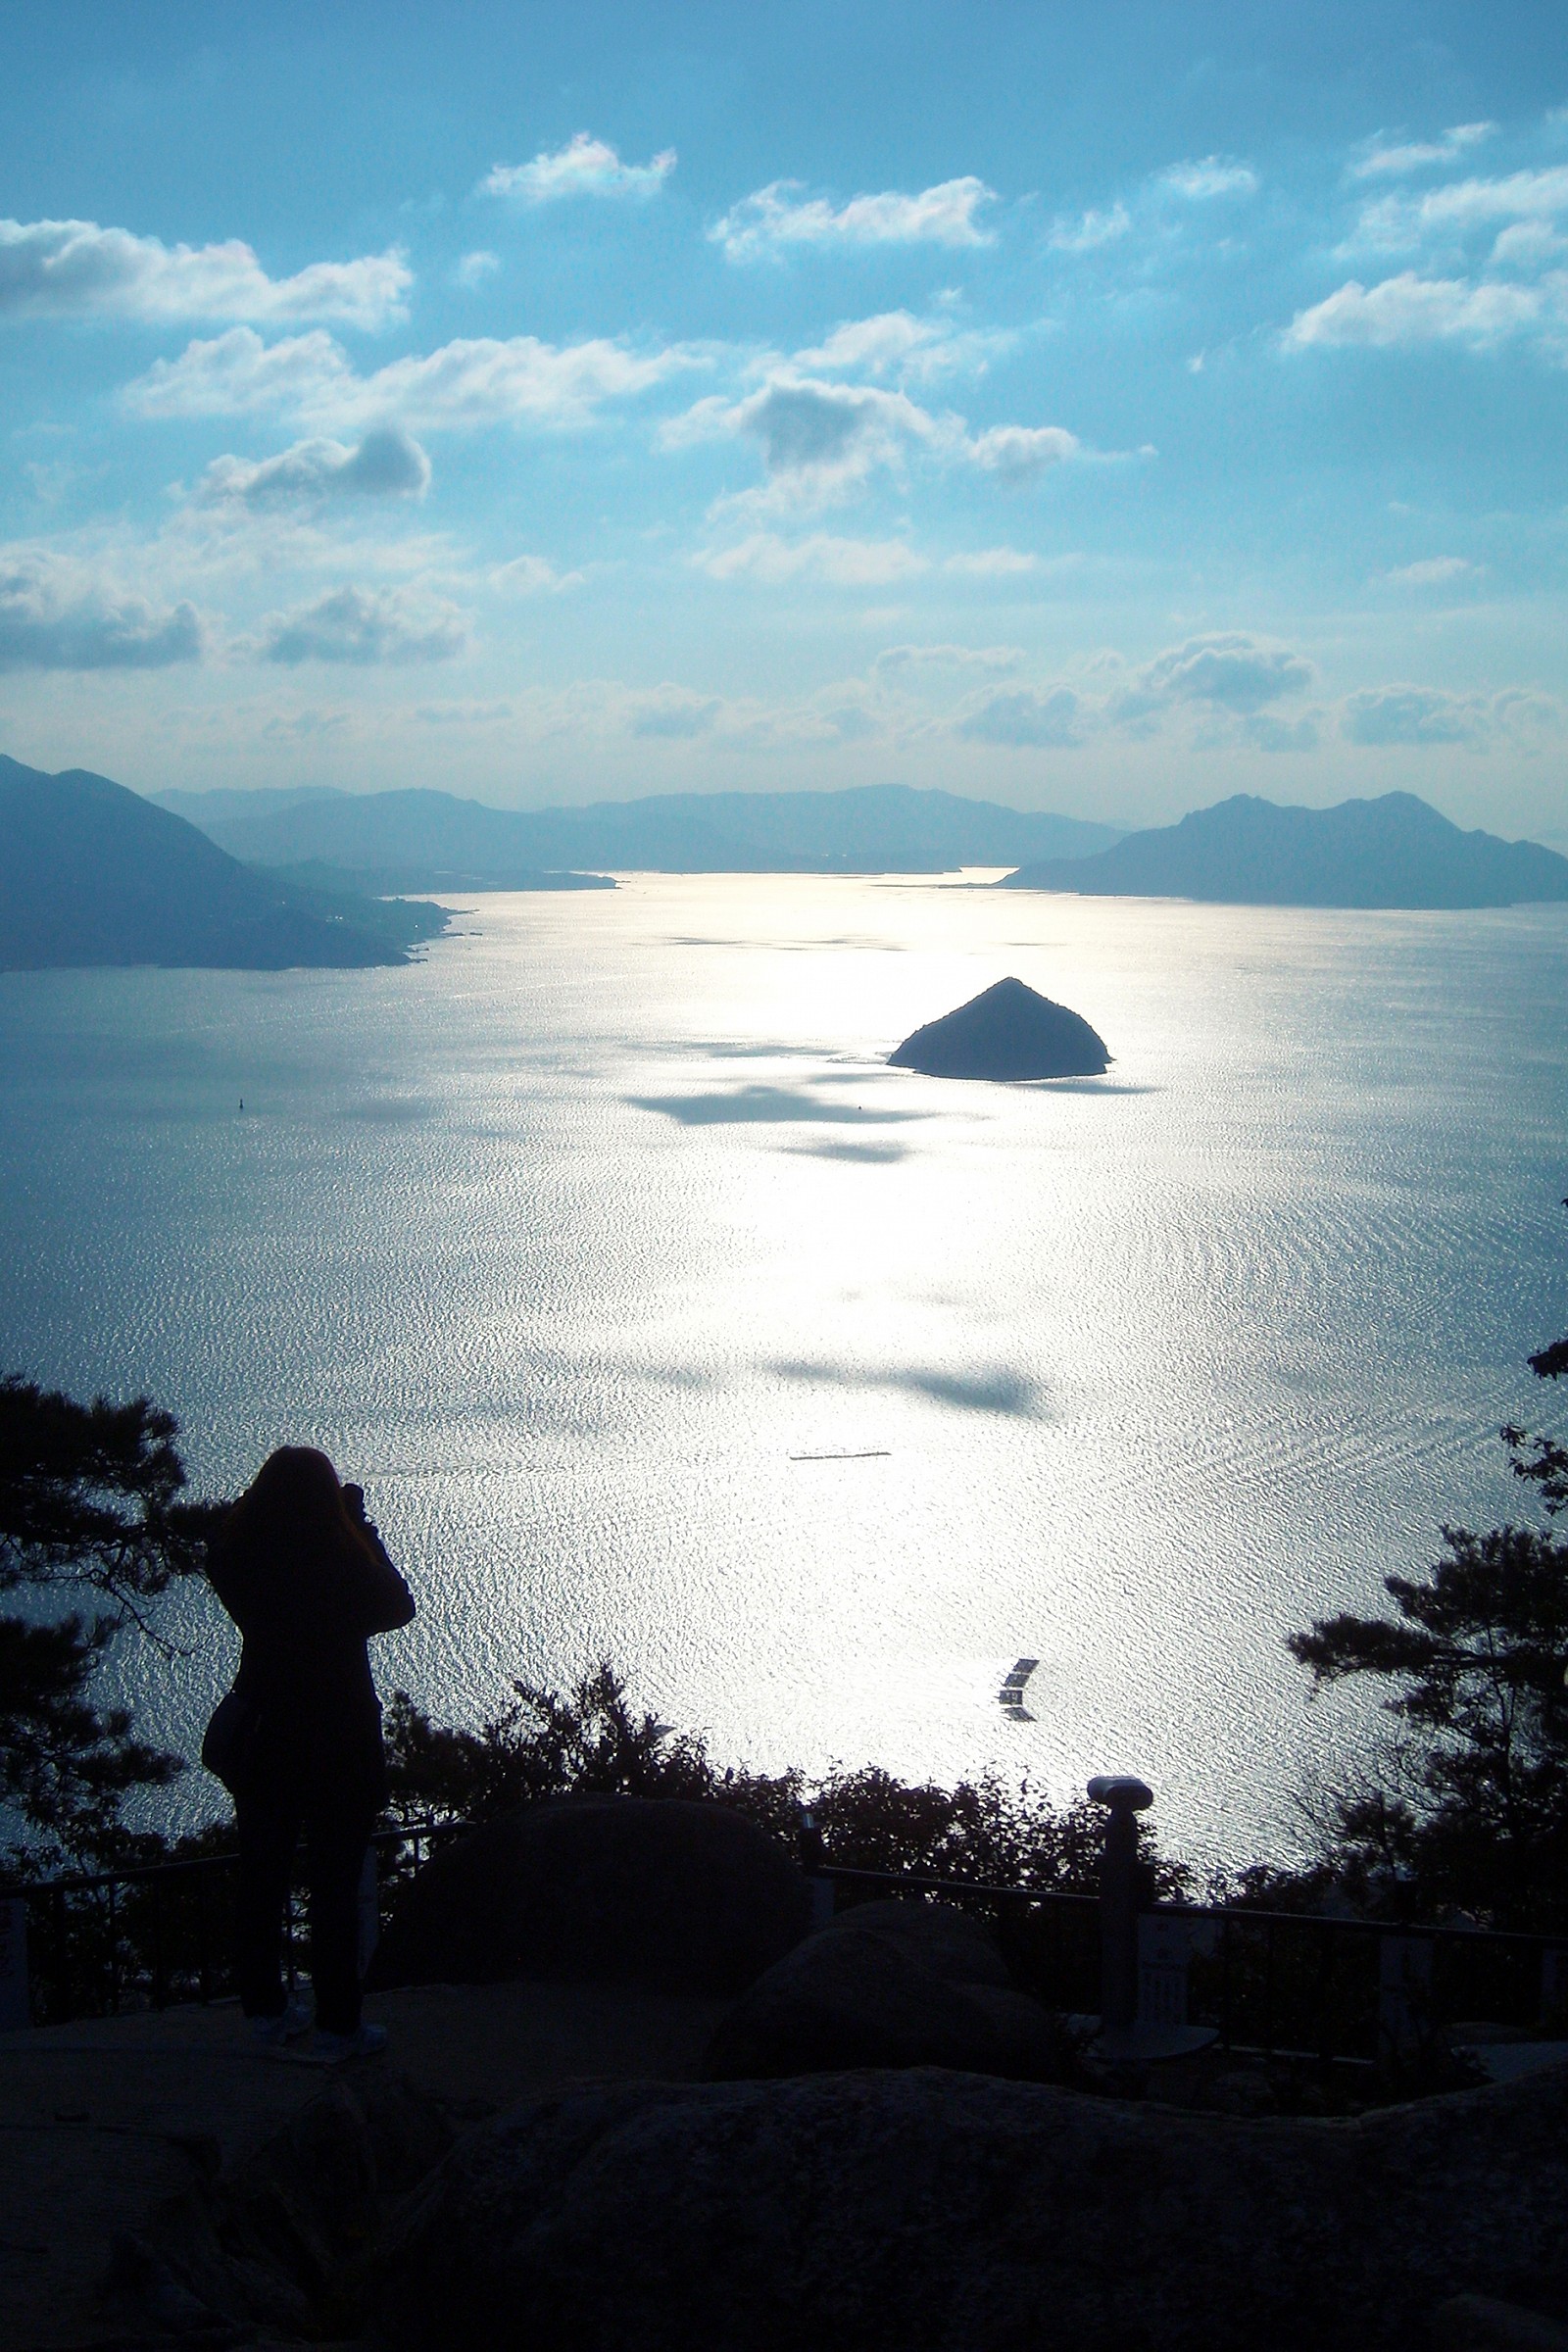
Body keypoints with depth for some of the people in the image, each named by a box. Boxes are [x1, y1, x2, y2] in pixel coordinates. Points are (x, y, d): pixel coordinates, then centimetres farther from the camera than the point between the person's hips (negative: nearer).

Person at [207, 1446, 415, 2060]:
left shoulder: (236, 1564, -10)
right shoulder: (342, 1566, -21)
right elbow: (397, 1607, -3)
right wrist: (361, 1529, 0)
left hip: (262, 1743, 4)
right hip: (338, 1749, -4)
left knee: (261, 1876, 17)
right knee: (335, 1886, 5)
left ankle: (265, 2008, 28)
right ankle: (337, 2026, 11)